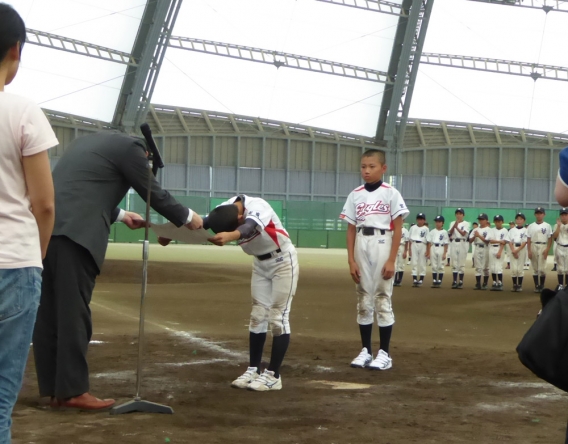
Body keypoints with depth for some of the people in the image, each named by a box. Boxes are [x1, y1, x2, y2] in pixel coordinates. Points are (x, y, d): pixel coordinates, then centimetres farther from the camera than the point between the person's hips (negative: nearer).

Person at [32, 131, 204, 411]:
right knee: (73, 312, -6)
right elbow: (153, 194, 9)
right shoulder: (130, 148, 4)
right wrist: (188, 218, 23)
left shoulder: (90, 141, 29)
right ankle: (72, 391, -5)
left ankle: (53, 389, 12)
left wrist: (120, 215, 45)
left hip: (47, 226, 9)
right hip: (74, 231, -8)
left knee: (49, 312, 9)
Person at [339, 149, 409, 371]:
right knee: (363, 301, 8)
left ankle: (384, 353, 2)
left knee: (383, 300, -2)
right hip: (361, 248, 4)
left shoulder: (390, 193, -4)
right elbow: (351, 229, 7)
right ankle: (366, 351, 15)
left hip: (382, 247, -4)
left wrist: (391, 260, -12)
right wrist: (351, 260, 0)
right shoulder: (355, 195, 7)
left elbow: (397, 229, -6)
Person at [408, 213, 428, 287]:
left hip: (422, 245, -2)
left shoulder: (426, 229, 3)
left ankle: (421, 280, 4)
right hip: (414, 245, 2)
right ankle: (414, 280, -2)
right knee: (414, 262, -1)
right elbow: (410, 239, 11)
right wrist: (410, 249, 5)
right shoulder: (413, 228, 11)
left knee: (422, 263, 0)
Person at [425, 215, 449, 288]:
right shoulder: (432, 232, 10)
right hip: (433, 248, 2)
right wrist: (428, 253, 2)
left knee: (440, 266, -2)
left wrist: (444, 253, -6)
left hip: (441, 249, -2)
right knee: (434, 266, 4)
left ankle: (439, 282, 2)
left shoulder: (444, 232, 3)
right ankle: (434, 281, 7)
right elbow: (429, 243, 8)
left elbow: (446, 244, 1)